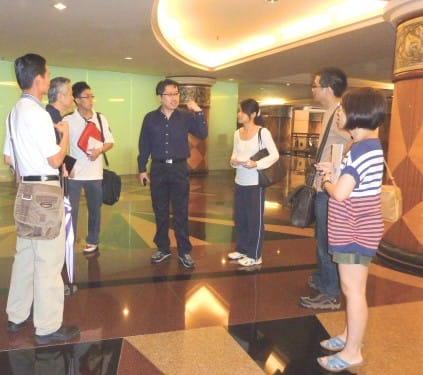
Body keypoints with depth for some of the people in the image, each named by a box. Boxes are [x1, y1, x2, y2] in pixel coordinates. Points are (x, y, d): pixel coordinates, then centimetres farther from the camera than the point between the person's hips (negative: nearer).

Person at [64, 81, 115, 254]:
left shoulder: (100, 118, 4)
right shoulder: (67, 120, -5)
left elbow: (110, 142, 8)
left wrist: (99, 150, -11)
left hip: (95, 172, 3)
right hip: (73, 172, -3)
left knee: (95, 208, 12)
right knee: (70, 210, 0)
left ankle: (92, 241, 28)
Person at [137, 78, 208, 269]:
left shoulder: (186, 117, 0)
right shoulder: (150, 118, 1)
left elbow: (202, 134, -9)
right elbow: (144, 145, 5)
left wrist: (198, 112, -18)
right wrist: (142, 169, 4)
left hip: (179, 169, -1)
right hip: (158, 169, 1)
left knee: (181, 212, 4)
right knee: (160, 212, 10)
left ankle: (184, 251, 13)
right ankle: (162, 248, 24)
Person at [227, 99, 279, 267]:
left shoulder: (263, 132, -11)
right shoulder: (237, 133, 7)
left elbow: (275, 154, -13)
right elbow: (234, 154, 12)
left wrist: (257, 164, -23)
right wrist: (233, 160, -11)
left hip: (255, 182, -6)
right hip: (239, 182, 6)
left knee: (255, 218, 3)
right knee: (239, 217, 14)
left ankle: (254, 255, 14)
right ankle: (242, 249, 31)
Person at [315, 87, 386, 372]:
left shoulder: (362, 149, -22)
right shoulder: (372, 146, 10)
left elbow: (340, 193, -28)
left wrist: (327, 182, -8)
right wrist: (335, 172, 9)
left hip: (355, 233, -10)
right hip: (357, 230, 10)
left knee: (353, 290, 1)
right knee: (352, 288, 20)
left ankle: (352, 352, 14)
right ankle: (351, 335, 35)